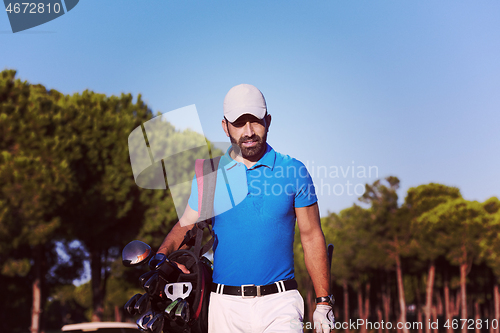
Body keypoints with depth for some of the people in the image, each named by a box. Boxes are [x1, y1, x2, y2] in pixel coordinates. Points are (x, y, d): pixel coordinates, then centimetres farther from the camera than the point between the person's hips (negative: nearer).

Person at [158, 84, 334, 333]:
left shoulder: (294, 171, 4)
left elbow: (312, 237, 7)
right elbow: (186, 226, 11)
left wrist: (323, 303, 4)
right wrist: (161, 256, -10)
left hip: (280, 304, -1)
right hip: (225, 304, 2)